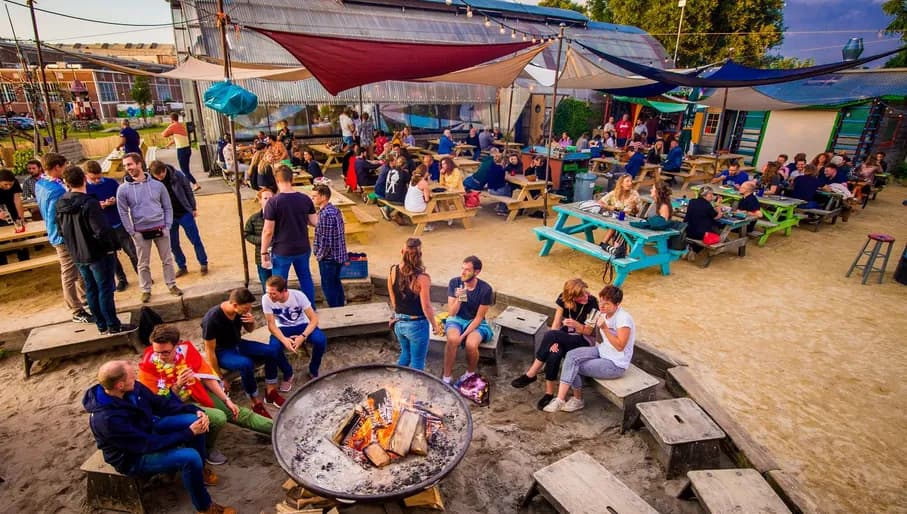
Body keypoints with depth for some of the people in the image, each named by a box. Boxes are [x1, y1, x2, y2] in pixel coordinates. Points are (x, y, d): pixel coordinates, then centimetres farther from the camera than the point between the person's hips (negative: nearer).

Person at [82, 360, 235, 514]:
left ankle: (200, 468, 16)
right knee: (190, 457, -26)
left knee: (194, 419, -8)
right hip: (134, 457, -8)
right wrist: (189, 433, -26)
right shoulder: (106, 420, -36)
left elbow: (161, 403, -3)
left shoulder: (132, 388, -15)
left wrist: (196, 411, -15)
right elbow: (149, 444, -30)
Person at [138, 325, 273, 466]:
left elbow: (207, 376, -3)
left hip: (198, 394, 4)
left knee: (239, 413, 1)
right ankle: (207, 448, 3)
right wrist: (177, 386, -34)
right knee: (218, 418, -26)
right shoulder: (148, 365, -23)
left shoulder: (185, 348, -15)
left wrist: (227, 400, -3)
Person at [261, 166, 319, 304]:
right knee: (306, 278, 20)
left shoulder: (273, 202, -16)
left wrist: (264, 252, -5)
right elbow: (315, 222, 1)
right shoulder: (305, 199, -5)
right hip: (303, 249, 4)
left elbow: (268, 231, -15)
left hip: (281, 251, -4)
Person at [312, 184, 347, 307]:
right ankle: (341, 307, 30)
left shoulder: (325, 215, -22)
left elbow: (326, 241, -23)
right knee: (336, 283, 19)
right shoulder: (335, 210, 6)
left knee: (328, 286, 5)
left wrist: (319, 255, -8)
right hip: (339, 255, 9)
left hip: (328, 257, -9)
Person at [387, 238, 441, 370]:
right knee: (417, 362, 13)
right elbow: (426, 307, -18)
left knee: (405, 354, 29)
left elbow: (393, 300, 4)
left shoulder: (393, 271, -9)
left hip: (399, 323, 6)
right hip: (417, 325, -6)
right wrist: (435, 325, -3)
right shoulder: (422, 278, -25)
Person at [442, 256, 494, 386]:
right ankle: (446, 377, -13)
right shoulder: (454, 283, -13)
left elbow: (479, 317, -12)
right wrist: (459, 299, -32)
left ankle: (470, 373, 1)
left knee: (471, 344, -32)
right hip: (456, 319, 1)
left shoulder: (486, 289, -18)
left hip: (475, 323, -1)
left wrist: (464, 335, -20)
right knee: (453, 339, -33)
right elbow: (451, 313, -13)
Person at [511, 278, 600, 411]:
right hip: (564, 337, 4)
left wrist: (576, 324, -32)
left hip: (583, 341, -4)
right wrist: (553, 341, -23)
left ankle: (531, 374, -19)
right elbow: (556, 323, -8)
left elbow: (588, 331, -11)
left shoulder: (592, 303, -16)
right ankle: (549, 393, -19)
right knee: (554, 353, -33)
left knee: (550, 334, -31)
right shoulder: (563, 298, -6)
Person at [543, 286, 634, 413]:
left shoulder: (623, 318, -22)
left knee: (574, 366, -14)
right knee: (571, 355, -15)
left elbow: (620, 346, -25)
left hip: (616, 364, -8)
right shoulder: (605, 313, 3)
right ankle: (560, 399, -10)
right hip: (602, 351, 8)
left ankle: (577, 400, 7)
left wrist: (604, 328, -30)